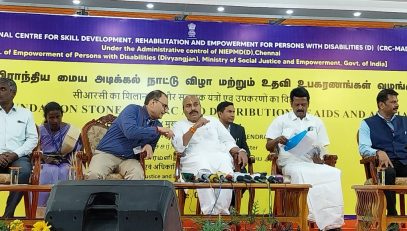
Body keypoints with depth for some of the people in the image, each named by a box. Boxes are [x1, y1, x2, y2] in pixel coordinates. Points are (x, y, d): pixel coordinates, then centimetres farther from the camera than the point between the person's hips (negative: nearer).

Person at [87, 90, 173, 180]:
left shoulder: (157, 125, 10)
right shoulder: (132, 109, -6)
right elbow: (130, 132, -26)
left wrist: (149, 146, -3)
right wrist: (157, 129, -19)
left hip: (129, 159, 4)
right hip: (106, 153, -4)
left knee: (138, 174, -31)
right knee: (94, 175, -34)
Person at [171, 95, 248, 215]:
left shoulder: (213, 121, 28)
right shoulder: (179, 125, 20)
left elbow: (228, 142, 22)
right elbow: (179, 147, 0)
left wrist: (240, 151, 1)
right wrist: (195, 127, -7)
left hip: (220, 156, 2)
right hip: (195, 159, -2)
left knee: (226, 176, -35)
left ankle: (220, 212, -31)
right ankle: (209, 212, -37)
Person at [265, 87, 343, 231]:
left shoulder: (317, 122, 19)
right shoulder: (281, 121, 12)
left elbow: (322, 148, 16)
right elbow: (268, 147, 10)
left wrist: (320, 157, -8)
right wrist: (277, 140, -13)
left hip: (312, 163, 3)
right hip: (291, 163, -3)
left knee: (334, 173, -29)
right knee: (302, 174, -38)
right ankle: (323, 219, -37)